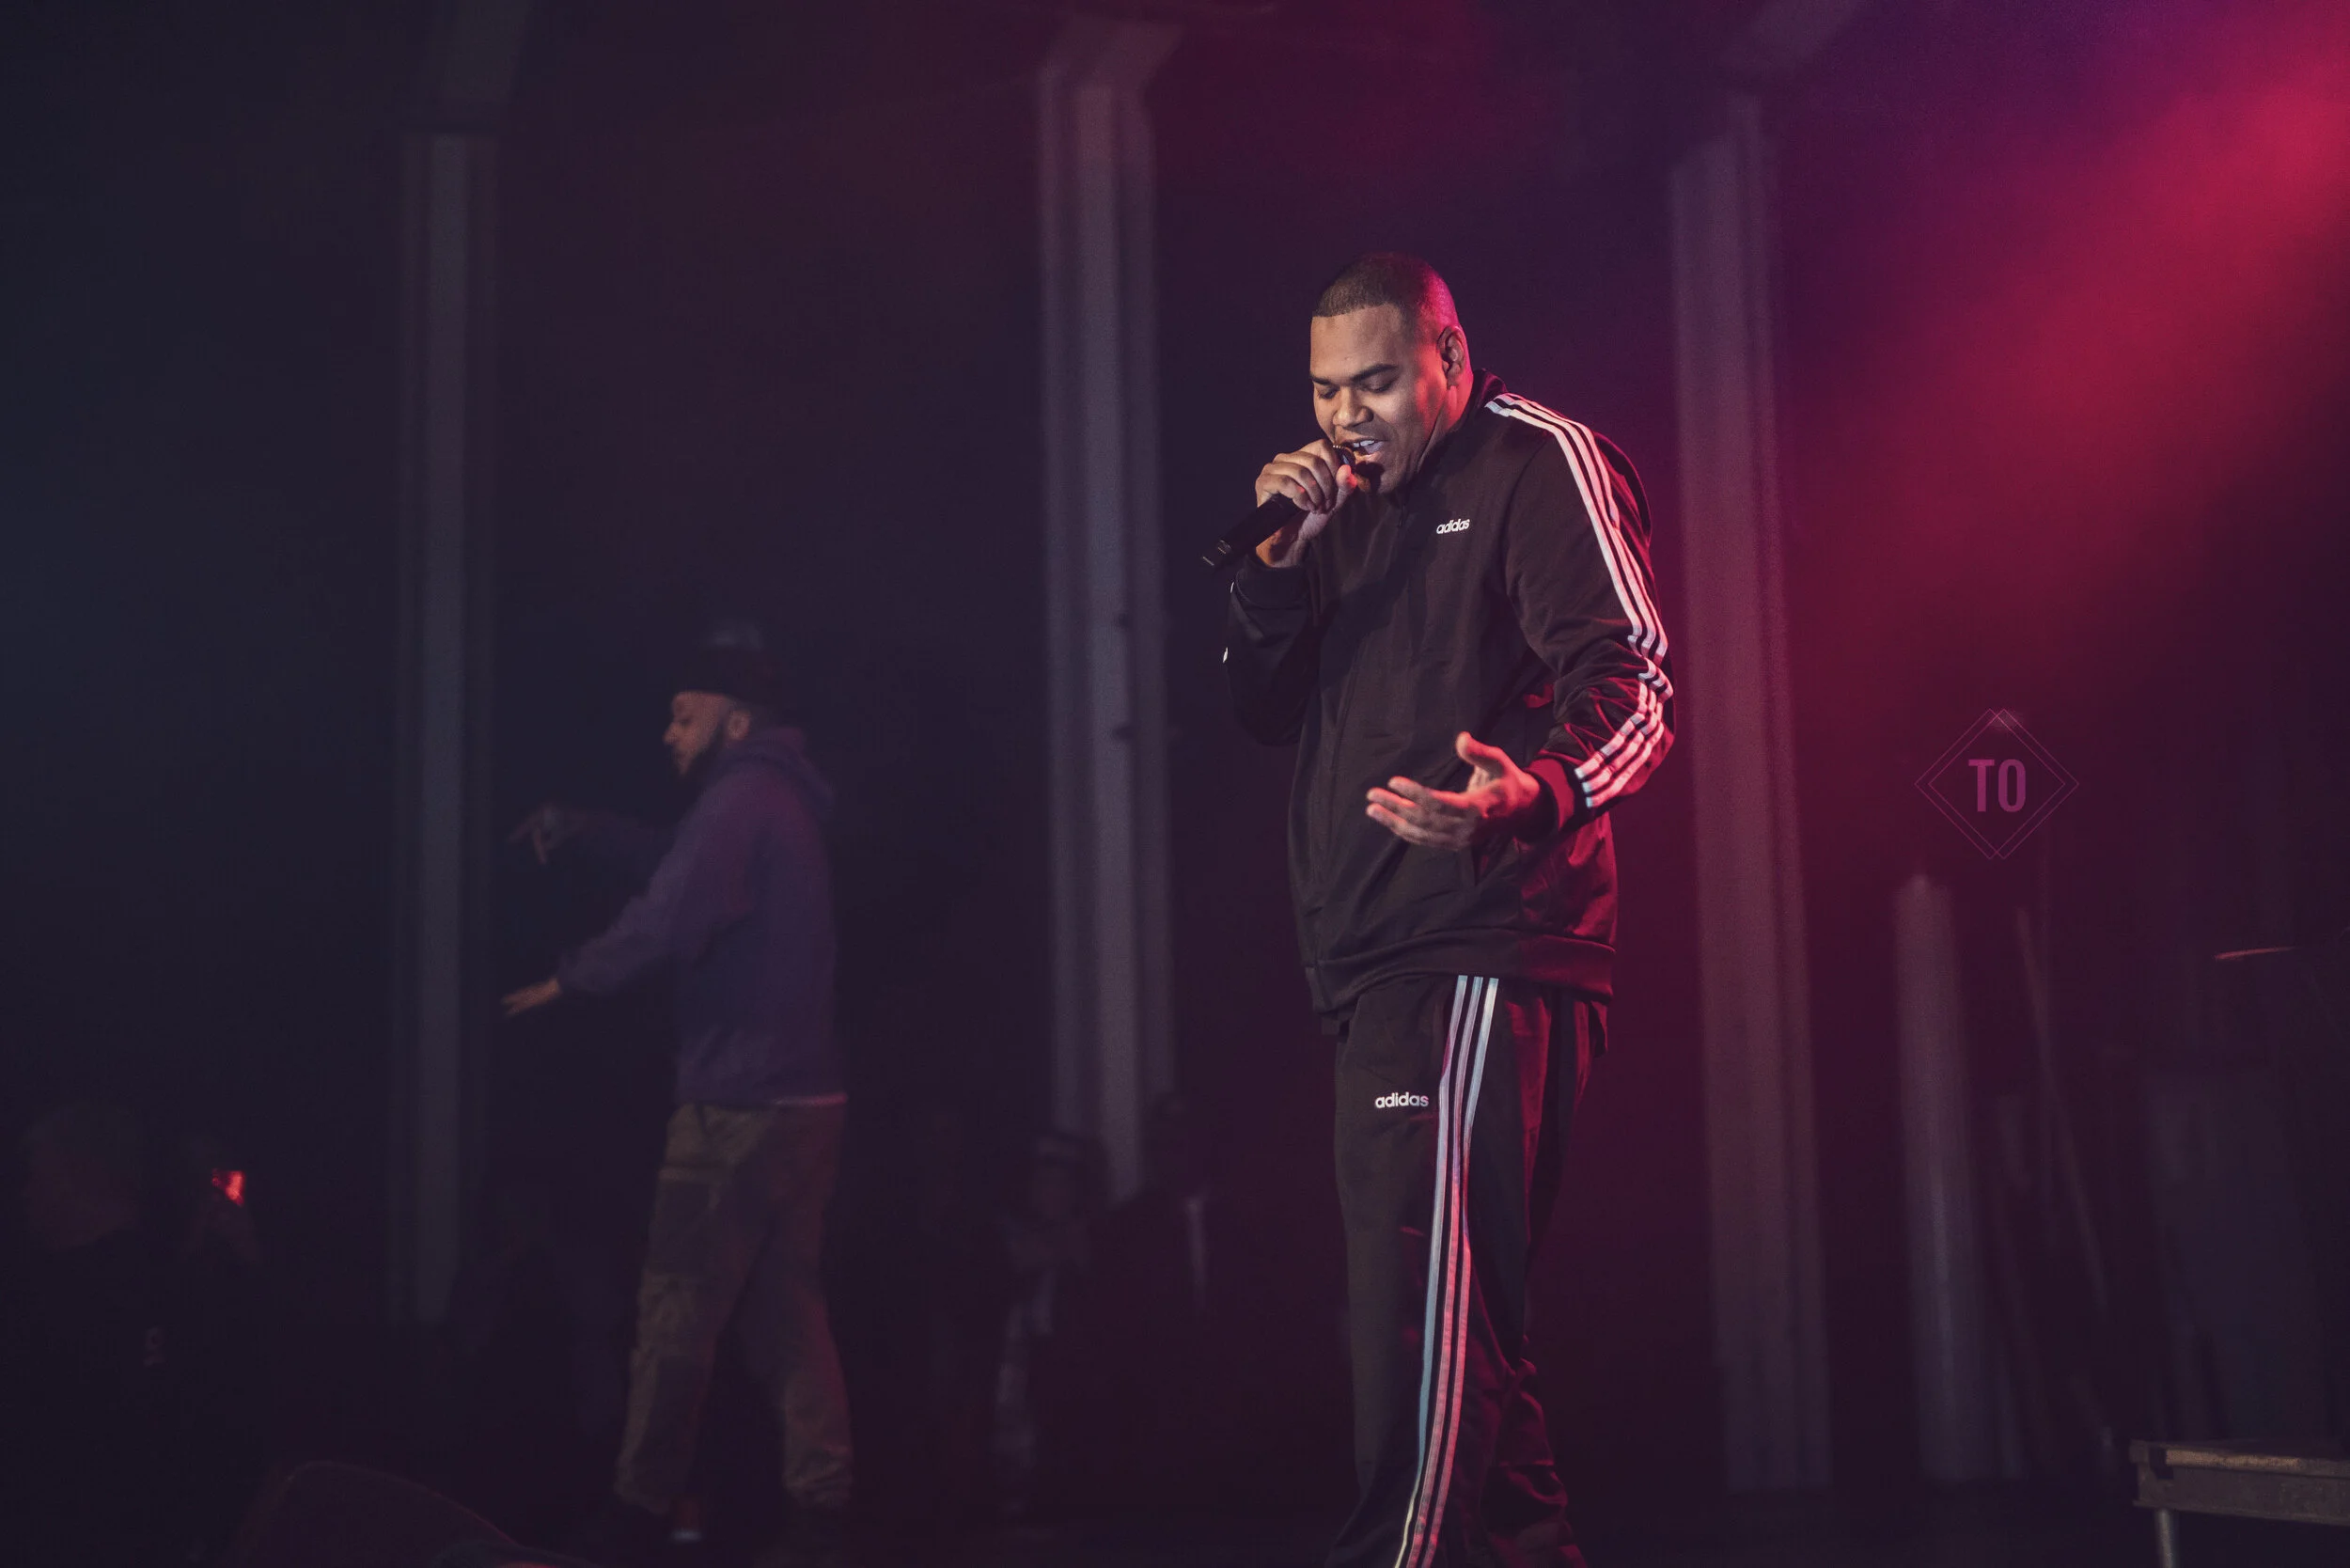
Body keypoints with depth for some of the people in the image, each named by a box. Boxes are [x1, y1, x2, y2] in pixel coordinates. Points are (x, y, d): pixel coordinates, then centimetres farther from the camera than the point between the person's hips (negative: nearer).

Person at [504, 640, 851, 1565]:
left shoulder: (741, 799, -12)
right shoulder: (780, 803, 18)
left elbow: (667, 925, -23)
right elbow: (690, 875, 33)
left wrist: (569, 980, -8)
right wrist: (585, 830, 22)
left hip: (738, 1102, -9)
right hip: (802, 1097, 9)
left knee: (678, 1311, -2)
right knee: (785, 1308, 10)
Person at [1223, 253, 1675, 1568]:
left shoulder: (1540, 463, -1)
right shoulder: (1362, 510, 24)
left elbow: (1636, 683, -12)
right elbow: (1266, 709, 19)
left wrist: (1531, 794, -34)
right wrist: (1286, 555, 2)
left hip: (1481, 955, -9)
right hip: (1379, 968, 9)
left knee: (1422, 1333, -18)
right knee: (1463, 1334, 13)